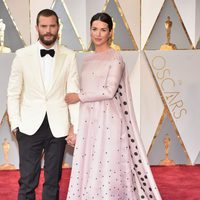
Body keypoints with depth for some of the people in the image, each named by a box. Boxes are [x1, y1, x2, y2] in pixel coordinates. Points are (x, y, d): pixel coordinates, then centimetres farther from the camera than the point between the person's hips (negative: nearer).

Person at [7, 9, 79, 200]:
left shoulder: (69, 56, 1)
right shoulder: (22, 55, 0)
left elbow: (74, 93, 0)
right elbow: (13, 93, 4)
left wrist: (76, 127, -5)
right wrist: (15, 124, -2)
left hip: (58, 127, 1)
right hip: (30, 127, 0)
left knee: (53, 181, 11)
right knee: (27, 181, 3)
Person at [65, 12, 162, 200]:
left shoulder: (115, 58, -5)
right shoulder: (87, 59, 14)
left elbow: (110, 91, -15)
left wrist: (79, 96, -9)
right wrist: (74, 127, 13)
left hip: (108, 121, -6)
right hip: (88, 122, 6)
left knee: (107, 169, -3)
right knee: (88, 169, 6)